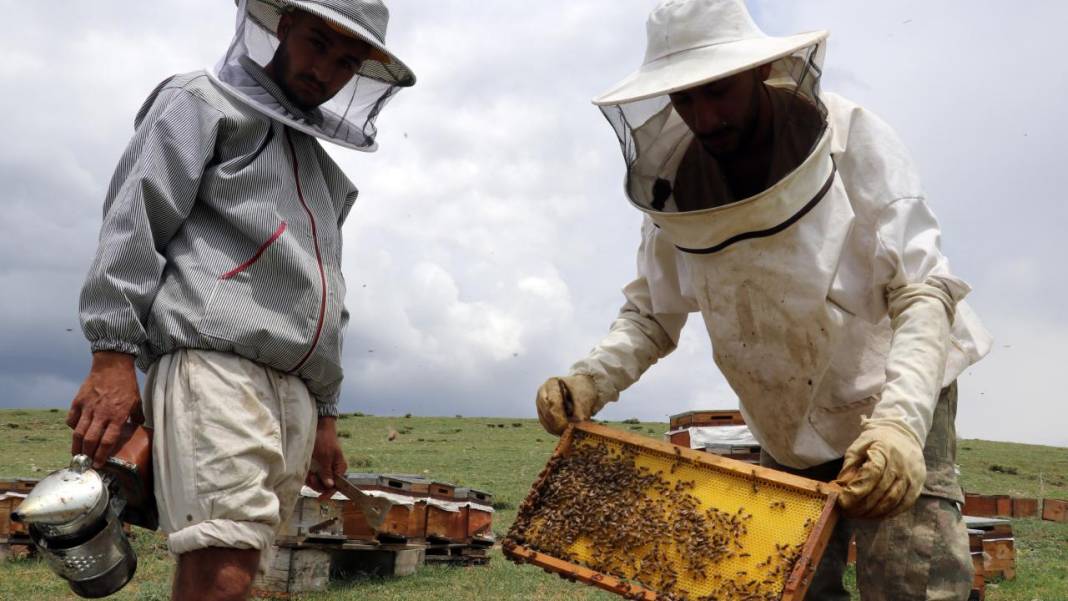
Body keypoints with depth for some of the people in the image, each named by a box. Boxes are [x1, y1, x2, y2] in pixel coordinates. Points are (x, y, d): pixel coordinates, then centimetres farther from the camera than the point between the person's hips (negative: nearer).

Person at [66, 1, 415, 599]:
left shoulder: (322, 169, 30)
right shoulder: (204, 101, 10)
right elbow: (134, 220, -4)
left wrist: (326, 416, 26)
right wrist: (114, 354, -15)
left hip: (295, 392, 7)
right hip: (215, 364, -7)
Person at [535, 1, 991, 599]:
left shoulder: (854, 141, -20)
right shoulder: (676, 190, -9)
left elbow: (923, 294, -24)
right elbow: (651, 316, 0)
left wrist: (900, 421, -38)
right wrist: (590, 380, -19)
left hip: (902, 406, -4)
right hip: (789, 434, 4)